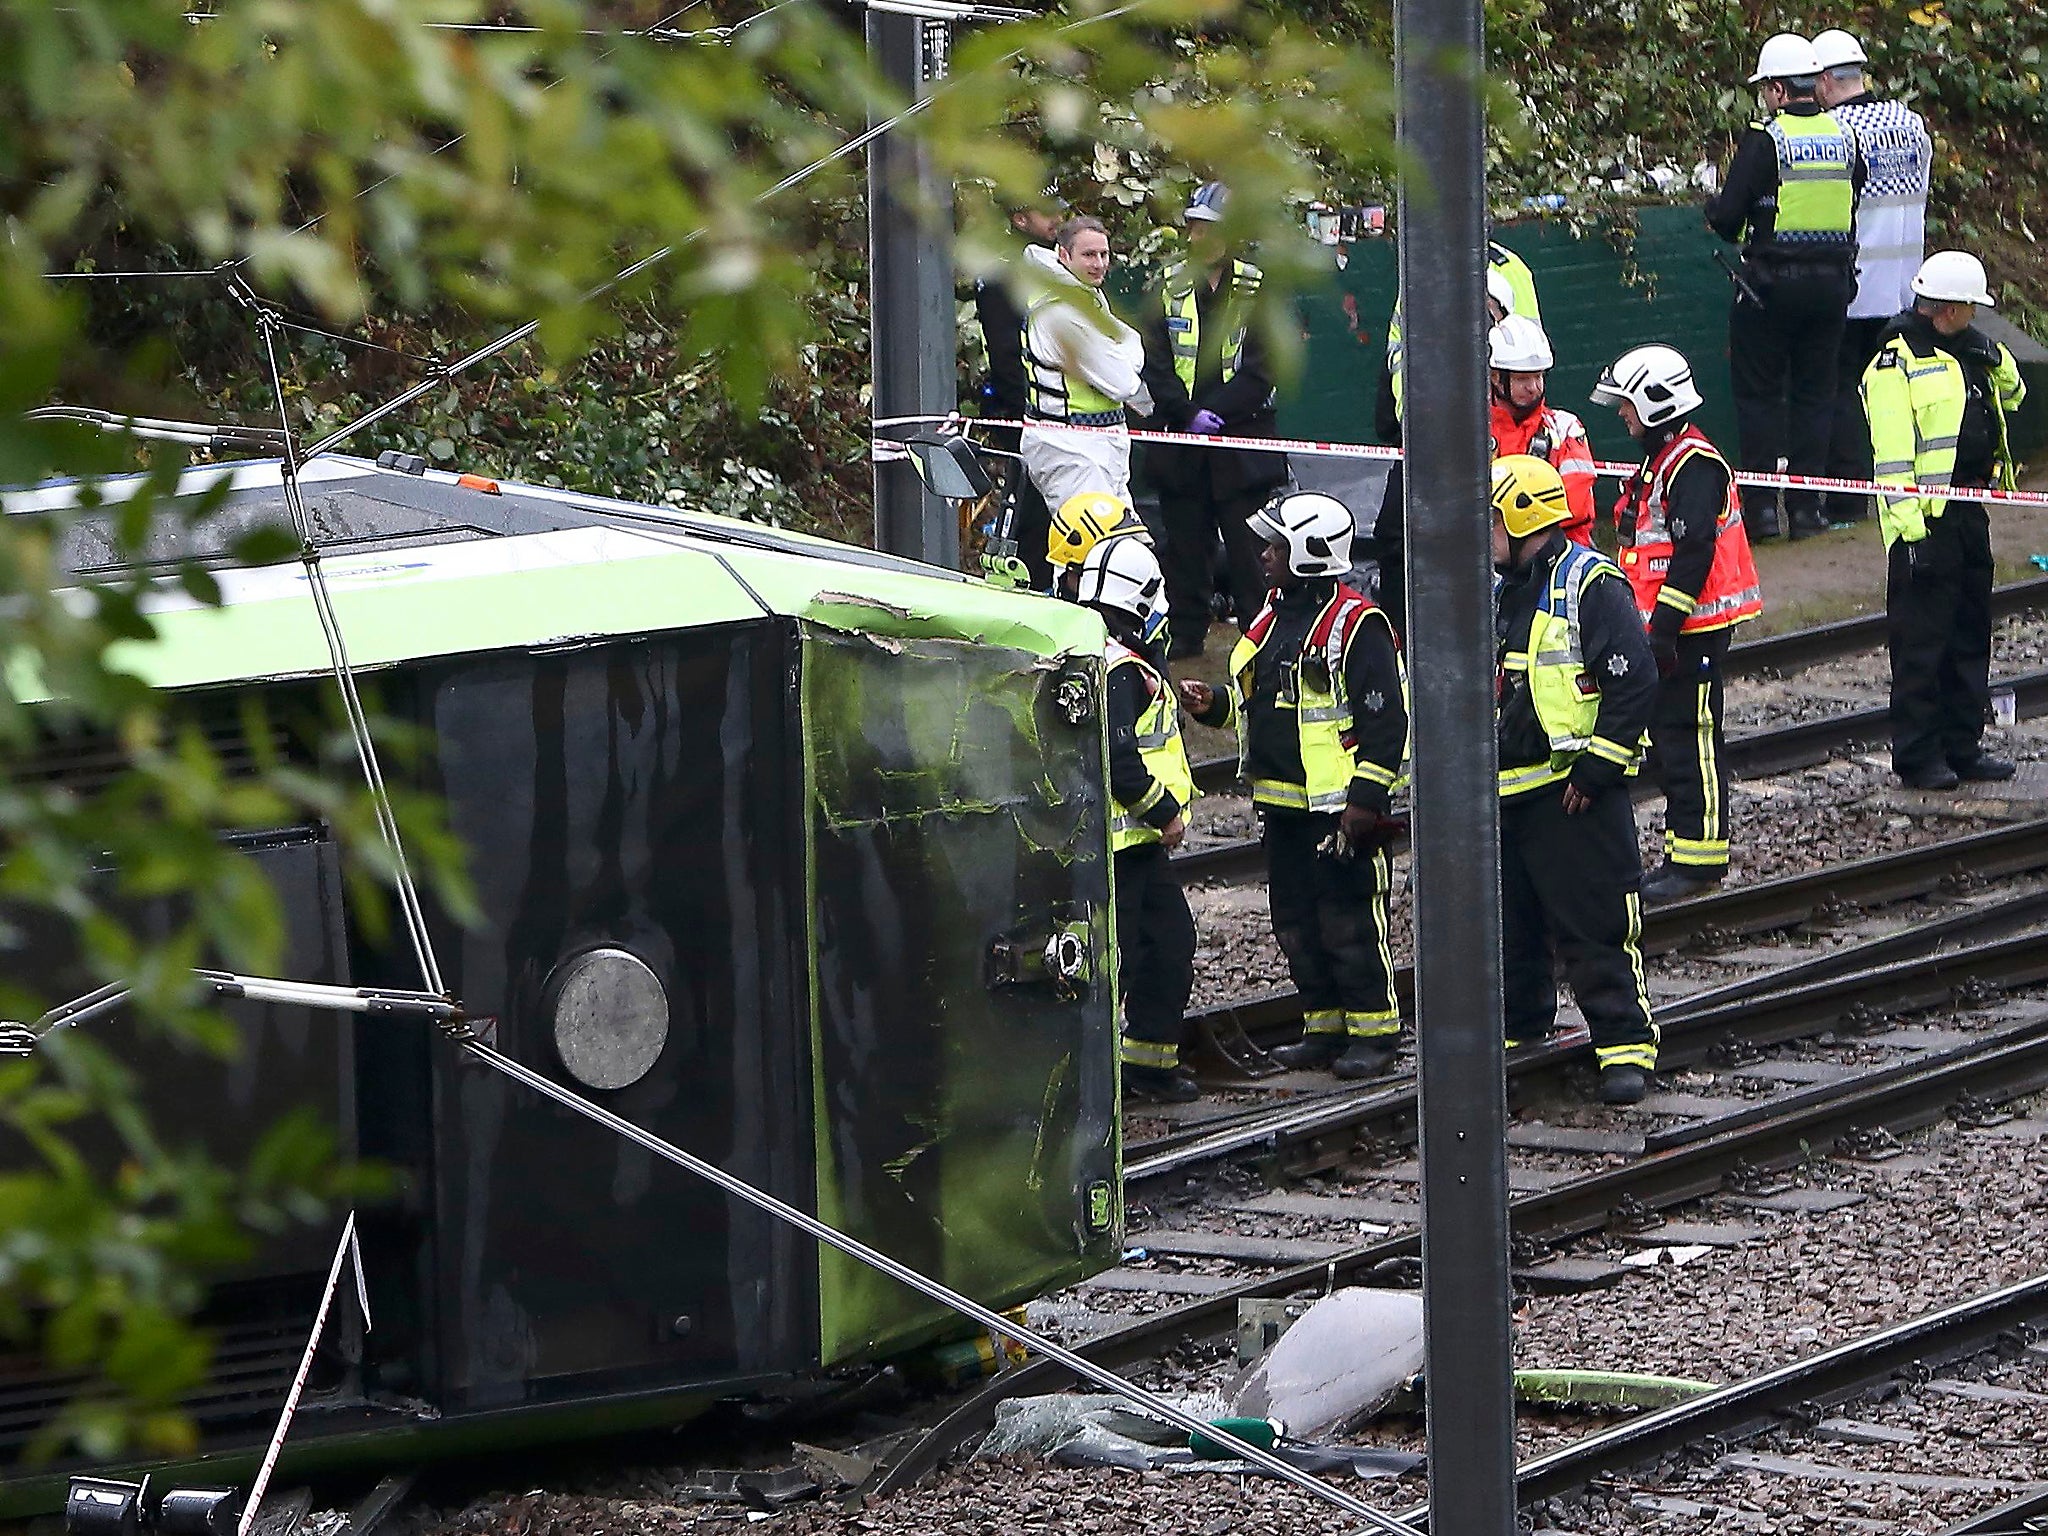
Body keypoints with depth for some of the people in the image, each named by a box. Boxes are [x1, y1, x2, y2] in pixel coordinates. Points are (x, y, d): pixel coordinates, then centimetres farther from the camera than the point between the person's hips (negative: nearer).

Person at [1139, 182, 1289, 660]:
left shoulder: (1257, 289, 0)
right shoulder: (1170, 288, 7)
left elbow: (1262, 368, -5)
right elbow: (1156, 365, 2)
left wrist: (1217, 411, -15)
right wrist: (1188, 413, -11)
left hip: (1244, 438, -3)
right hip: (1181, 440, 3)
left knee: (1248, 548, -5)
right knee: (1184, 543, 6)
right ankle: (1184, 640, 13)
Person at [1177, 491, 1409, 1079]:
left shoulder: (1356, 625, -13)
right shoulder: (1273, 619, 15)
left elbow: (1385, 720, -15)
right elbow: (1256, 700, 27)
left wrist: (1365, 800, -19)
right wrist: (1214, 704, 6)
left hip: (1339, 809, -9)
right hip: (1283, 805, 9)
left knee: (1351, 924, -5)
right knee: (1296, 924, 12)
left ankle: (1374, 1033, 3)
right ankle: (1324, 1027, 21)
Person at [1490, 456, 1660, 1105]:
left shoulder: (1591, 584, -11)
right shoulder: (1508, 594, 17)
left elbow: (1633, 683, -16)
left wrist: (1595, 769, -18)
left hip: (1576, 791, -9)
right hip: (1510, 789, 9)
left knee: (1596, 927, -8)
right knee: (1510, 925, 14)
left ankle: (1626, 1045, -4)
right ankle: (1516, 1026, 27)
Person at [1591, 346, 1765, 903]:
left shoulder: (1693, 465, -16)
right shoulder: (1658, 462, 18)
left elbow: (1693, 552, -22)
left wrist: (1666, 626, -24)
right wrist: (1652, 626, 24)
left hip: (1695, 627, -11)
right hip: (1665, 627, 11)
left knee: (1690, 737, -8)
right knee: (1667, 734, 12)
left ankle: (1699, 857, -6)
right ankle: (1684, 853, 18)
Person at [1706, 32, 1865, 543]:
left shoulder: (1764, 140, -14)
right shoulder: (1844, 137, 2)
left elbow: (1725, 217, -15)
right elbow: (1855, 205, 10)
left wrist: (1716, 208, 9)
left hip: (1772, 284, -4)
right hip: (1832, 283, 5)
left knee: (1759, 393, 6)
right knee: (1814, 393, 12)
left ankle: (1761, 506, 2)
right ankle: (1806, 505, 11)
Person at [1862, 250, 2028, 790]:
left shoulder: (1969, 351, 16)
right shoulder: (1897, 361, -10)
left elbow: (2012, 397, 29)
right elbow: (1891, 448, -17)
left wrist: (1995, 361, 7)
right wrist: (1905, 519, -24)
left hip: (1968, 512, 9)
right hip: (1924, 517, -9)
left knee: (1970, 633, 13)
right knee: (1922, 641, -5)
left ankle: (1963, 745, 21)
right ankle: (1918, 756, 0)